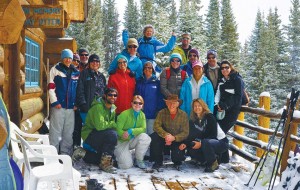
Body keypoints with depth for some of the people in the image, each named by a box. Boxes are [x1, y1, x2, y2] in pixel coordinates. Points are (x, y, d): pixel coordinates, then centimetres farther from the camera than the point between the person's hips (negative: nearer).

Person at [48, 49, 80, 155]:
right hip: (58, 106, -4)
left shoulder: (76, 72, 12)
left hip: (71, 107, 4)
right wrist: (55, 102, -11)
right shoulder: (55, 69, 2)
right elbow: (51, 87, -3)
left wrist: (76, 103, 7)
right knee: (56, 131, -2)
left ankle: (65, 153, 19)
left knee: (68, 132, 9)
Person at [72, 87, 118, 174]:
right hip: (89, 136, -9)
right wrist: (113, 124, -18)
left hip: (99, 138, 9)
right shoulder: (98, 106, -20)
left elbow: (112, 125, 11)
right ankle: (105, 163, -20)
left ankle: (82, 153, 19)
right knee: (112, 134, -33)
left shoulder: (113, 108, 6)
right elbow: (100, 125, -31)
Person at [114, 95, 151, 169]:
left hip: (133, 141, 5)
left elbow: (143, 129, -12)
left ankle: (138, 160, -8)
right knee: (126, 165, -22)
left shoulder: (142, 115, -1)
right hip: (121, 141, -4)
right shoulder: (125, 114, -15)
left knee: (145, 137, -27)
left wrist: (131, 131, -28)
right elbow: (118, 130, -18)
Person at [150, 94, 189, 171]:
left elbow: (185, 133, -11)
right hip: (164, 138, 1)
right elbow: (156, 126, -19)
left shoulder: (183, 115, -9)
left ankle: (177, 163, 16)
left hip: (177, 140, -1)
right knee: (154, 137, -29)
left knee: (178, 155, -28)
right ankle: (158, 162, -9)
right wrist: (166, 135, -34)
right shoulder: (162, 113, -8)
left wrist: (174, 138, -27)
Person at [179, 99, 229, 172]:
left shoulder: (209, 117, -15)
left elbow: (213, 135, -21)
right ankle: (208, 161, 4)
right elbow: (192, 136, -1)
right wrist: (185, 143, -19)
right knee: (191, 150, -13)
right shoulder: (193, 120, 2)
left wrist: (201, 143, -29)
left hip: (221, 142, -6)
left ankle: (213, 163, -13)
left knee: (205, 143, -36)